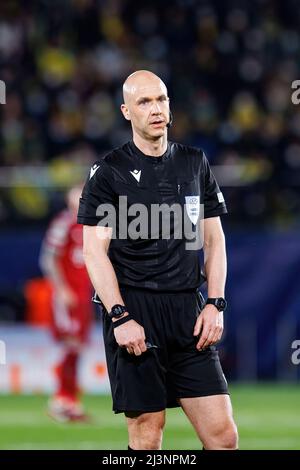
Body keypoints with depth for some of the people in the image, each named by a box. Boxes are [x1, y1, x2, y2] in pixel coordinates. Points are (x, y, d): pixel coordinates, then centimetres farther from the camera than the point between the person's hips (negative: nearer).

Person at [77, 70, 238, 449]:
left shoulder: (195, 163, 13)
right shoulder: (108, 171, 0)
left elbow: (214, 238, 16)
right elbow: (95, 250, -4)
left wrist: (215, 304, 4)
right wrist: (119, 318, -13)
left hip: (187, 311, 4)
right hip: (132, 307, -4)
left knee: (223, 435, -4)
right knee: (147, 435, -4)